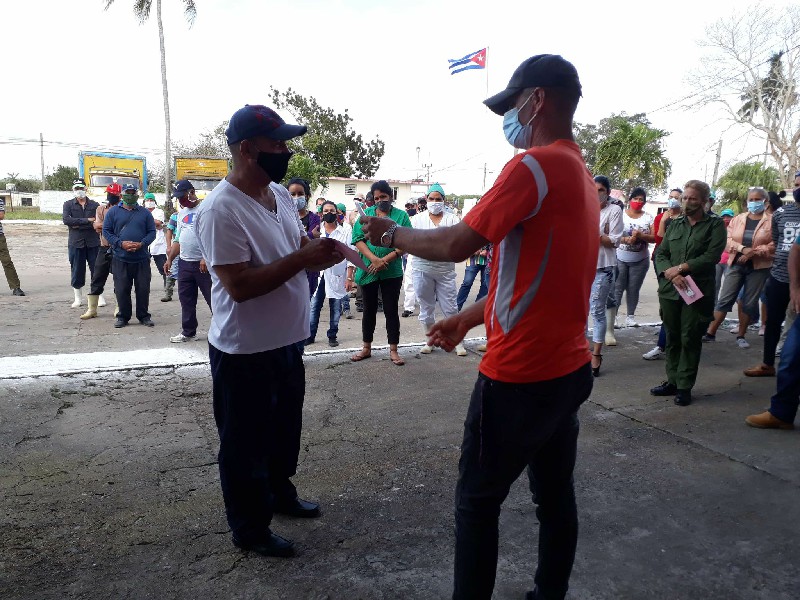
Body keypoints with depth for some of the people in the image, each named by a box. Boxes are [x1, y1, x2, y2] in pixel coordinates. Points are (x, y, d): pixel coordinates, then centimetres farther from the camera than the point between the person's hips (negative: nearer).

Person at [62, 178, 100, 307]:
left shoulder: (94, 205, 6)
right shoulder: (68, 204, 7)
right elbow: (66, 220, -11)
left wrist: (78, 225, -12)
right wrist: (87, 220, -16)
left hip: (93, 242, 0)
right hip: (76, 243, 0)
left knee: (96, 269, 3)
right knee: (77, 270, 5)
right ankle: (78, 298, 16)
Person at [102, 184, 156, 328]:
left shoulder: (145, 213, 9)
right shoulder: (113, 212, 7)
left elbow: (152, 232, 6)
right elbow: (106, 231, 3)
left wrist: (141, 244, -12)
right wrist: (121, 243, -11)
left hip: (142, 258, 1)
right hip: (120, 259, -1)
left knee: (143, 289, 3)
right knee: (121, 290, 2)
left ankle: (143, 316, 16)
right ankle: (123, 316, 14)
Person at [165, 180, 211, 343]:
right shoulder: (181, 212, 17)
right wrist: (170, 259, 18)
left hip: (203, 263, -8)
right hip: (185, 262, 8)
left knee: (213, 299, -3)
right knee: (186, 300, 13)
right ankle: (188, 332, 25)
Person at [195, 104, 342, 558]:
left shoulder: (282, 194, 3)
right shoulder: (221, 210, -23)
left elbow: (299, 244, 15)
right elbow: (240, 285, -28)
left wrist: (320, 251, -8)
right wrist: (303, 258, -28)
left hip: (289, 341, 9)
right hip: (245, 353, -8)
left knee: (286, 429, 25)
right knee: (245, 444, 11)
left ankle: (281, 494, 49)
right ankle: (250, 530, 30)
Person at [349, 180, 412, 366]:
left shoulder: (401, 215, 0)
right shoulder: (366, 213, 5)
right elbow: (358, 239, -4)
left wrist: (385, 261, -18)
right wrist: (374, 259, -17)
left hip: (392, 272, -2)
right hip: (368, 271, 2)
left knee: (391, 310, 4)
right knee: (369, 309, 12)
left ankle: (393, 351, 12)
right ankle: (366, 348, 24)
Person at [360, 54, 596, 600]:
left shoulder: (535, 166, -16)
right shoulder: (581, 175, 14)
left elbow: (457, 245, -19)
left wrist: (392, 233, -1)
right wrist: (467, 319, 18)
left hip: (519, 375, -9)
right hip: (569, 369, 9)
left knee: (477, 502, 7)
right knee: (556, 496, 19)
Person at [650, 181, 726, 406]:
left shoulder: (715, 225, 2)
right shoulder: (675, 224, 14)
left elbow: (712, 257, -11)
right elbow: (660, 254, 7)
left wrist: (680, 268, -13)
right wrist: (670, 273, -12)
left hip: (698, 292, -4)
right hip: (670, 290, 4)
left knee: (690, 340, 1)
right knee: (672, 338, 10)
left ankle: (685, 387, 9)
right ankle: (672, 381, 20)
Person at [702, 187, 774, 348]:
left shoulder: (771, 221, -2)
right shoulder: (737, 219, 7)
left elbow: (774, 246, -10)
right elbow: (727, 240, -2)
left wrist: (753, 252, -19)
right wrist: (743, 248, -18)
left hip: (758, 268, -2)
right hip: (736, 265, 2)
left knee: (749, 303, 5)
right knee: (725, 300, 1)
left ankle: (741, 336, 16)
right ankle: (710, 333, 4)